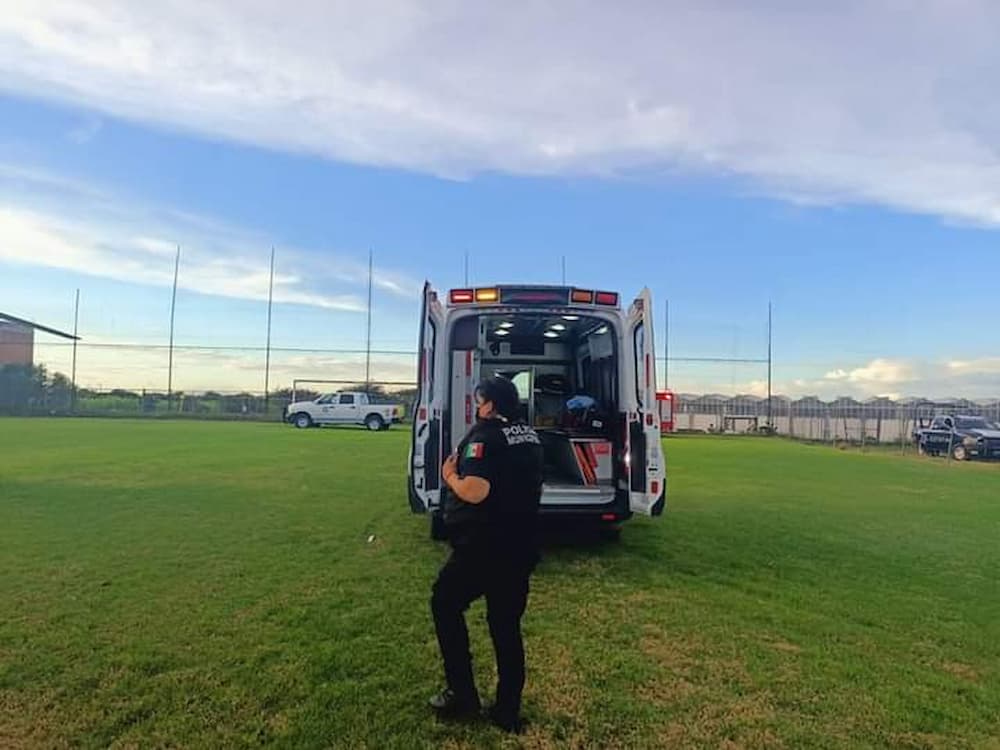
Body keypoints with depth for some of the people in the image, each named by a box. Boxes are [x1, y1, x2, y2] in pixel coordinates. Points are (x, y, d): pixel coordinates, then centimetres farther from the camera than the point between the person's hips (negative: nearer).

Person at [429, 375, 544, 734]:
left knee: (445, 604, 14)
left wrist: (450, 475, -9)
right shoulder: (530, 437, 10)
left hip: (485, 548, -7)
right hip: (521, 547, 8)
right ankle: (508, 711, 23)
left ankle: (463, 696, 16)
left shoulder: (484, 435, -16)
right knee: (506, 625, 16)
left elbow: (475, 492, -28)